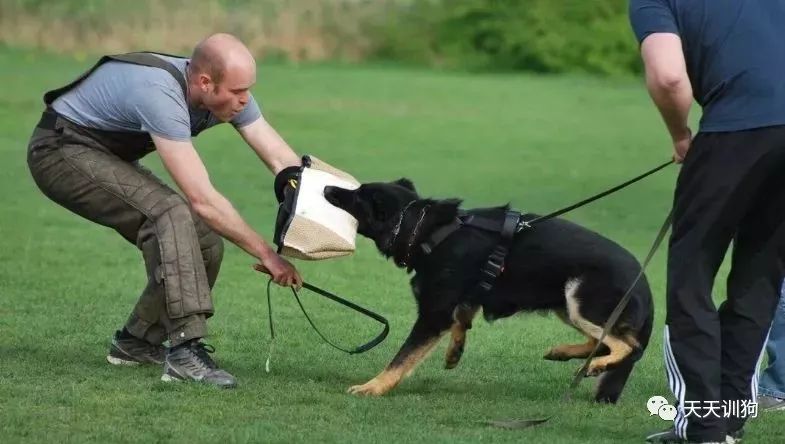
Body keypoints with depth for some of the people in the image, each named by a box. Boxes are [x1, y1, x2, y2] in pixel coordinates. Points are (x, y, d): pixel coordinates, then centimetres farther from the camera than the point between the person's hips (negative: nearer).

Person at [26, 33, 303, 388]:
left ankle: (137, 341, 16)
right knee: (168, 212, -31)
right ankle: (185, 352, -34)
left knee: (204, 243, -1)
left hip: (109, 156, 9)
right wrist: (266, 254, -33)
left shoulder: (227, 93, -11)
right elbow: (202, 199, -37)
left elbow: (283, 161, -10)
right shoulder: (160, 95, -36)